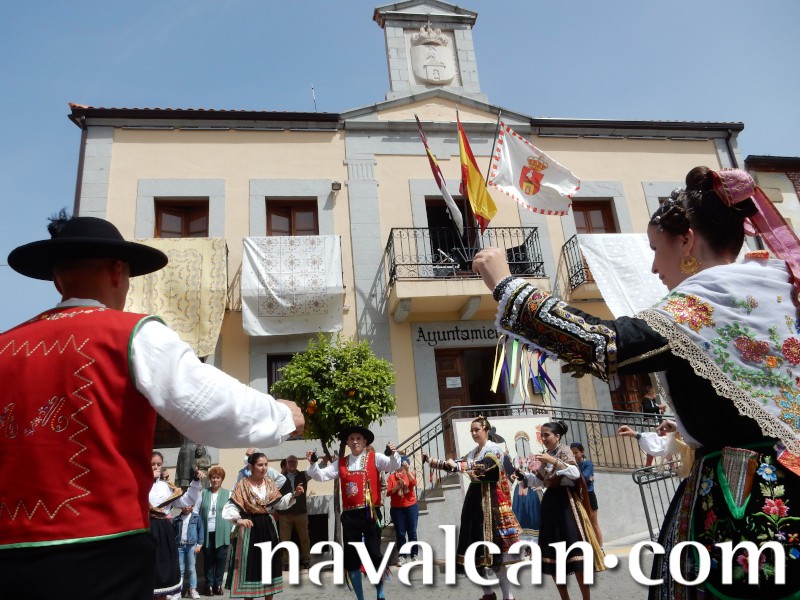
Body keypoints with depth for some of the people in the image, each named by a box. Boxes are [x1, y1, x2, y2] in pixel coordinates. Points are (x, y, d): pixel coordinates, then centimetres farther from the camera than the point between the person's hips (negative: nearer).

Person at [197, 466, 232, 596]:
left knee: (221, 559, 4)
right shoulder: (204, 493, 6)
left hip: (222, 533, -1)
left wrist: (232, 529, -4)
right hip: (207, 532, 1)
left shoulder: (228, 493, 3)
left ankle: (218, 584, 18)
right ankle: (209, 584, 19)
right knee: (208, 559, 7)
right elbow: (196, 511, 7)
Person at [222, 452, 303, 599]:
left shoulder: (270, 483, 3)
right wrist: (238, 519, -36)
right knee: (250, 565, 3)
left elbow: (279, 504, 7)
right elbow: (230, 507, -18)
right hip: (250, 529, -4)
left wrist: (294, 494, -7)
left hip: (268, 528, 5)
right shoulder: (243, 485, -11)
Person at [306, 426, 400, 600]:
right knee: (351, 558, 10)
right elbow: (321, 476, 7)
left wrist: (393, 454, -29)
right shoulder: (340, 463, 9)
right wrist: (313, 464, -10)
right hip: (349, 515, 3)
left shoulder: (375, 458, 2)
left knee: (374, 555, 1)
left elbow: (393, 466, -10)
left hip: (370, 513, -3)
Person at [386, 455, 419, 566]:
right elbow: (388, 493, -4)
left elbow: (414, 483, -18)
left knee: (412, 532, 3)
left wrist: (407, 470, -28)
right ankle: (401, 556, 8)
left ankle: (414, 555, 12)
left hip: (411, 507, 0)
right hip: (397, 509, 0)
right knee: (400, 533, 1)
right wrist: (397, 486, -17)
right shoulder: (392, 477, 1)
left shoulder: (411, 474, 3)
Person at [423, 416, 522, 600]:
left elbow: (483, 466, -23)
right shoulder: (472, 452, 18)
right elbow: (454, 466, 14)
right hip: (474, 498, 7)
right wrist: (430, 460, 4)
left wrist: (457, 465, -27)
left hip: (489, 499, -7)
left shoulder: (494, 449, -5)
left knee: (493, 546, -8)